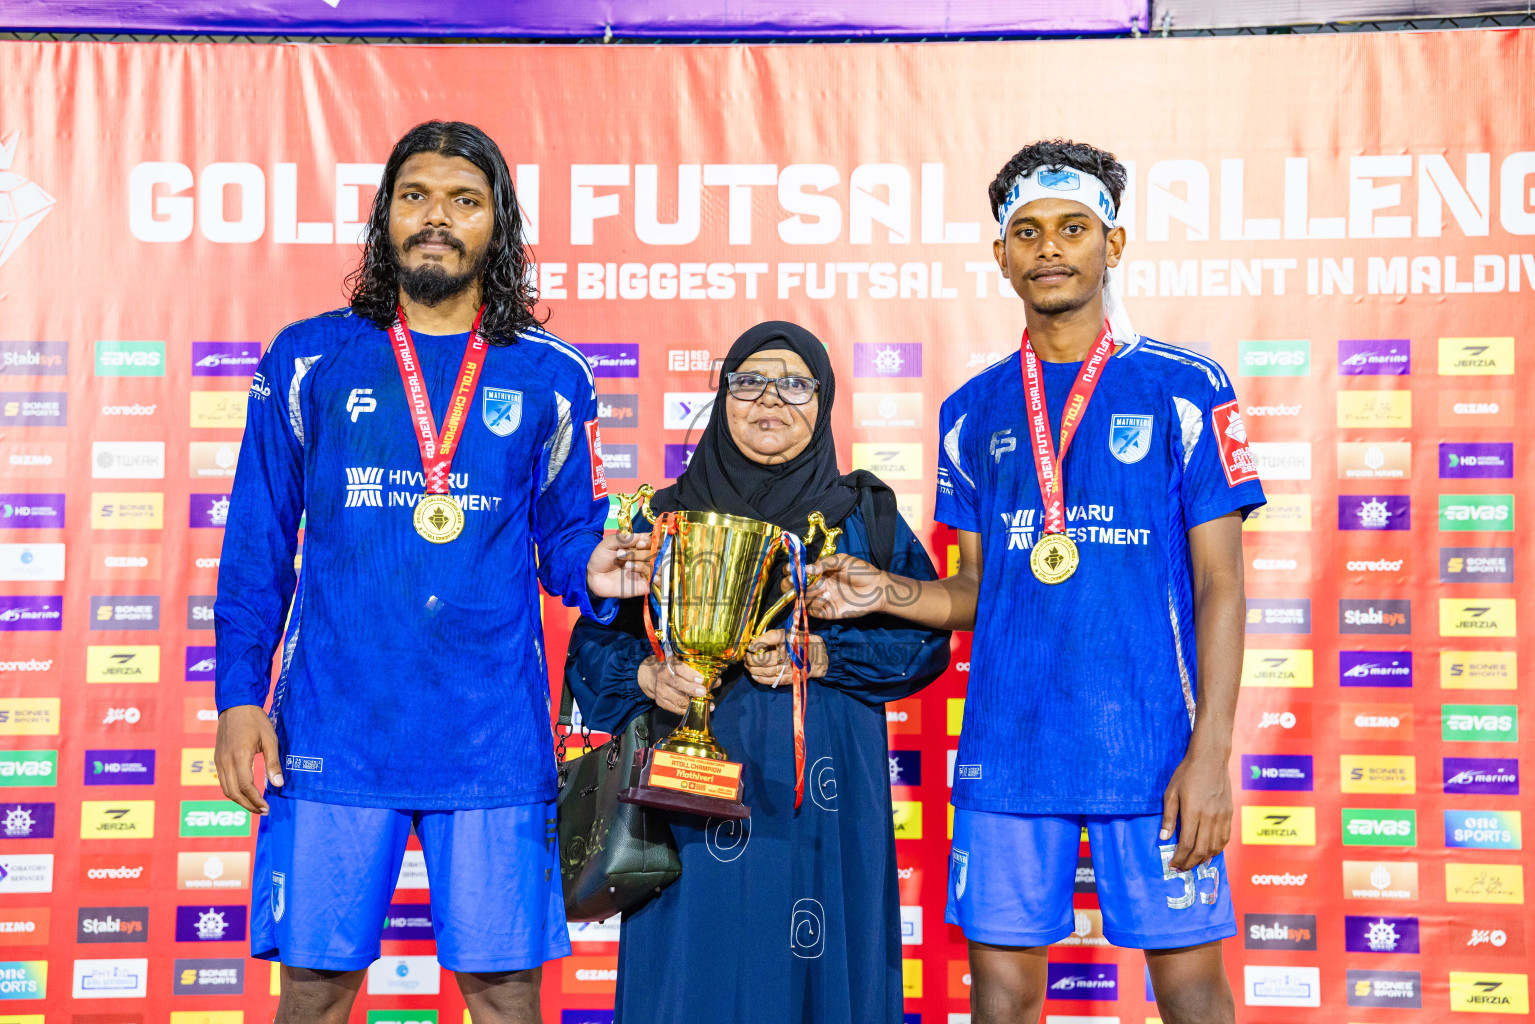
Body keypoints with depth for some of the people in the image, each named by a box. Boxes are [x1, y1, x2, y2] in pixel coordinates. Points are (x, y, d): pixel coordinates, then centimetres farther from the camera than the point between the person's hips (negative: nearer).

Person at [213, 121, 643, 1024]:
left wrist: (595, 571, -13)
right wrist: (240, 696, 0)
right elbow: (257, 543, 7)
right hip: (335, 732, 0)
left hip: (494, 737, 0)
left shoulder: (549, 377, 7)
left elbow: (569, 531, 10)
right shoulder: (308, 360, 6)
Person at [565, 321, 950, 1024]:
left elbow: (926, 636, 2)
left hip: (823, 804, 0)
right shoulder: (669, 516, 9)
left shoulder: (867, 518, 9)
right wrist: (649, 675, -14)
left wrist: (823, 656, -12)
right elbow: (595, 640, 7)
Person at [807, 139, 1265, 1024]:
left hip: (1152, 745, -3)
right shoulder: (975, 411, 10)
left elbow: (1220, 582, -2)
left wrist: (1210, 751, -10)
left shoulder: (1184, 389, 0)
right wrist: (886, 591, -3)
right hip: (1008, 750, 3)